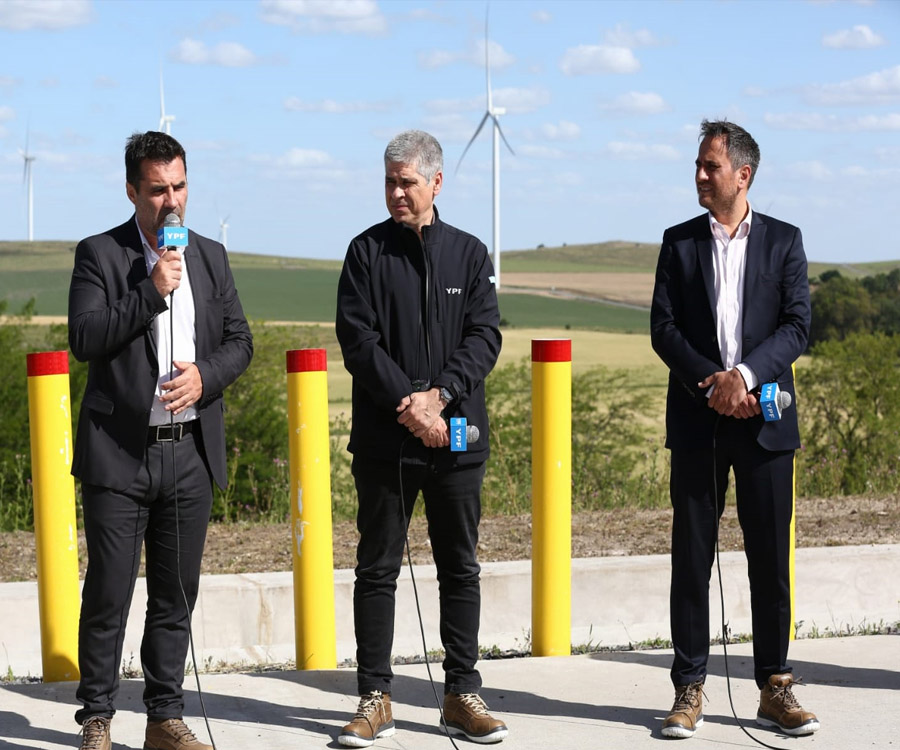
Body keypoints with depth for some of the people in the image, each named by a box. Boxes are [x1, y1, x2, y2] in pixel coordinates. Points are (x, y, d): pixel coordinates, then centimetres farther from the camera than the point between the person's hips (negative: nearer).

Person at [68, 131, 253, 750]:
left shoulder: (211, 257, 11)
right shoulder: (99, 255, -2)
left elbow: (240, 341, 12)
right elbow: (84, 339, -12)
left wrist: (204, 374, -7)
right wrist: (152, 292, -18)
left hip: (191, 451, 4)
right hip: (120, 453, -4)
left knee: (176, 595, 10)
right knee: (108, 595, 0)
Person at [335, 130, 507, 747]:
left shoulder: (469, 254, 8)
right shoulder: (367, 251, 2)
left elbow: (485, 336, -1)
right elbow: (358, 338, -6)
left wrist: (438, 395, -15)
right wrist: (407, 405, -15)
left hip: (457, 435, 2)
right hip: (384, 439, -2)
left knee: (461, 568, 8)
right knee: (378, 569, 3)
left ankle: (463, 693, 17)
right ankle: (375, 698, 11)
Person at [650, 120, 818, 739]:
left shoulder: (783, 241, 6)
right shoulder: (679, 242, 8)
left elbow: (797, 327, -3)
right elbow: (663, 328, 1)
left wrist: (745, 373, -17)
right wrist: (711, 380, -13)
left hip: (765, 417, 0)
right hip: (697, 421, 0)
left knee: (771, 559, 3)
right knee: (692, 556, 2)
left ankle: (775, 687, 13)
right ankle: (690, 690, 8)